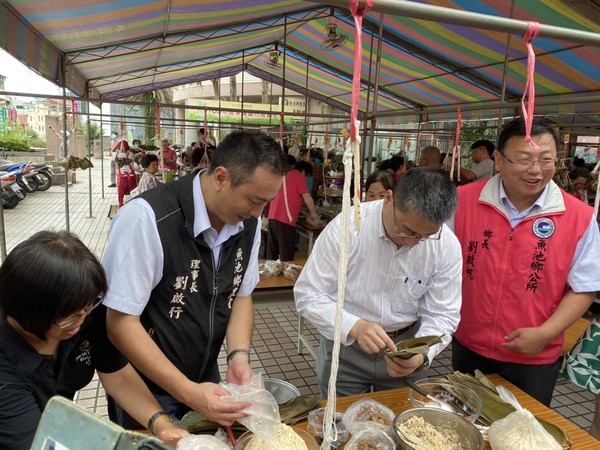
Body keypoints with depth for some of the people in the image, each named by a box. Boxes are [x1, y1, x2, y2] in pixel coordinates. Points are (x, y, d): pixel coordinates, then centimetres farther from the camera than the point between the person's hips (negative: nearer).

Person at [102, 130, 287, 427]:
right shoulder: (146, 218, -29)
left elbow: (242, 295, 1)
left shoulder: (248, 223, -10)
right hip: (145, 386, -5)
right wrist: (188, 392, -28)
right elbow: (120, 322, -24)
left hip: (205, 377, 6)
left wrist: (239, 356, -16)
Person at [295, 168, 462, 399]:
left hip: (405, 346, 2)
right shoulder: (346, 227, -24)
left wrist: (421, 354, -29)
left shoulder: (448, 247, -16)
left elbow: (442, 315, -9)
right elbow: (308, 295, -20)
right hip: (344, 343, -2)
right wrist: (354, 327, -35)